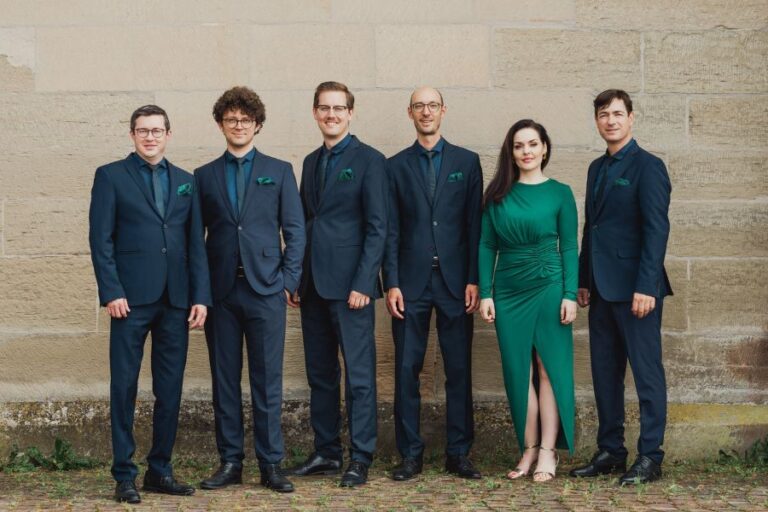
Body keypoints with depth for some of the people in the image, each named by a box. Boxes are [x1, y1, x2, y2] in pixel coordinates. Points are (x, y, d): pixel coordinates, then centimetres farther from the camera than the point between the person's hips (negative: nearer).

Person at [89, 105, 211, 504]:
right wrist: (111, 292, -11)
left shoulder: (185, 182, 15)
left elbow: (196, 244, 12)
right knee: (123, 387, 0)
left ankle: (160, 470, 17)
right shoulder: (111, 176, 4)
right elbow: (101, 239, -2)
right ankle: (124, 475, 7)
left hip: (175, 301, 4)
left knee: (170, 390, 6)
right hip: (131, 299, -4)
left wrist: (200, 296, 4)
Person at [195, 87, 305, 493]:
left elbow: (294, 230, 5)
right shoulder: (204, 176, 11)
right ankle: (230, 462, 13)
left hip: (265, 290, -1)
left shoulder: (279, 171, 8)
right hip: (220, 290, 2)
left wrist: (289, 280, -3)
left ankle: (271, 464, 5)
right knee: (224, 380, 5)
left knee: (267, 380, 0)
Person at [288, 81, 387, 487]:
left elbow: (377, 227, -8)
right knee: (320, 374, 11)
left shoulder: (368, 160, -4)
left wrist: (363, 283, -15)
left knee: (359, 374, -3)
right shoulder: (311, 162, 16)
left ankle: (360, 459, 3)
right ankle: (326, 453, 19)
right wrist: (296, 279, 10)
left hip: (349, 284, -7)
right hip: (313, 285, 7)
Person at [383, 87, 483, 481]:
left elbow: (474, 224, 4)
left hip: (454, 281, 0)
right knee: (406, 370, 1)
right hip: (411, 282, 0)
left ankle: (458, 453, 11)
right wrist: (391, 283, -4)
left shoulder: (466, 162, 8)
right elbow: (391, 230, 4)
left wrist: (474, 279, -3)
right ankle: (410, 454, 9)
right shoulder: (396, 166, 8)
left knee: (459, 370, 3)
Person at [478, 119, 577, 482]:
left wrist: (570, 295, -8)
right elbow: (487, 246, 6)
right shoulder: (497, 194, 6)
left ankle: (548, 452, 3)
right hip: (509, 291, 3)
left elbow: (569, 247, 0)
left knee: (549, 368, -1)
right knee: (519, 371, 5)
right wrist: (485, 293, -1)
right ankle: (528, 449, 12)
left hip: (549, 288, -2)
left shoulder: (559, 193, 1)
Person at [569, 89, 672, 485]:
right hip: (603, 288, 8)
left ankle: (650, 458, 4)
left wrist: (646, 286, -20)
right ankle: (610, 452, 20)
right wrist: (583, 281, 14)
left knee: (646, 371, -1)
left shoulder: (647, 167, -7)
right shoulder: (597, 169, 16)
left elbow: (657, 229, -14)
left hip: (635, 287, -8)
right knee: (604, 372, 11)